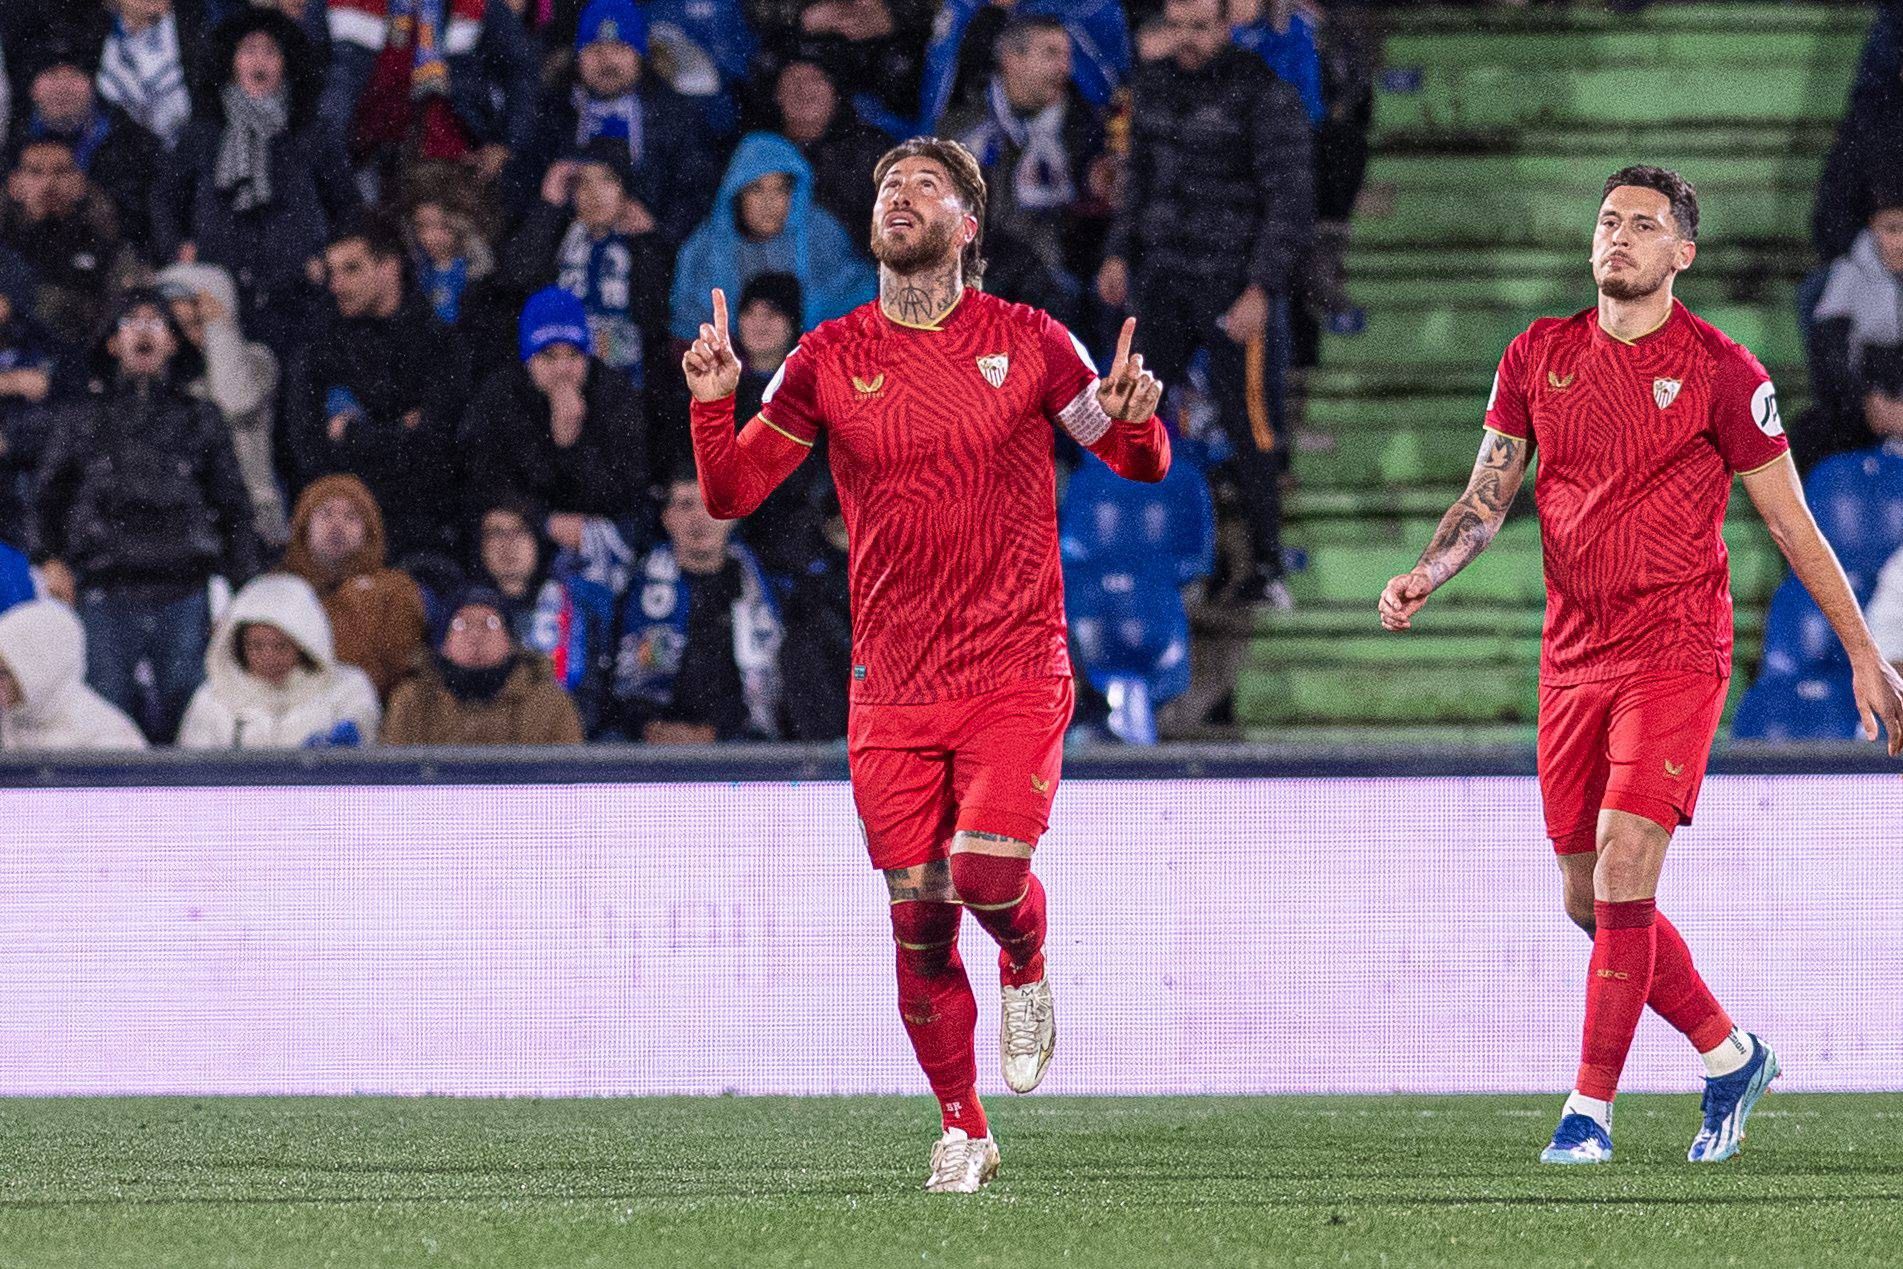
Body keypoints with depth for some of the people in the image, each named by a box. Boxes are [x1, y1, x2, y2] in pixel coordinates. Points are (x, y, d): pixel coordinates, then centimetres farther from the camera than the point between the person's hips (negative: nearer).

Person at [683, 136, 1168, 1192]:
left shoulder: (1029, 344, 1)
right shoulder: (829, 359, 4)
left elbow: (1142, 465, 9)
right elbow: (730, 493, 5)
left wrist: (1133, 417, -15)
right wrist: (712, 403, -14)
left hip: (1015, 670, -2)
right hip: (892, 686, 2)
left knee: (989, 876, -19)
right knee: (919, 916, 1)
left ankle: (1027, 967, 18)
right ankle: (961, 1131, 17)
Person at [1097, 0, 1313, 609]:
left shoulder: (1265, 94, -11)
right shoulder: (1155, 86, 9)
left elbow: (1291, 201, -13)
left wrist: (1261, 290, -19)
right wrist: (1119, 254, 10)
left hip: (1237, 282, -6)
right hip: (1163, 279, 6)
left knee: (1248, 423, -4)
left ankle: (1268, 570, 2)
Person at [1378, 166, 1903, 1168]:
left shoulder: (1720, 372, -4)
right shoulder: (1539, 356, 8)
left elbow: (1791, 524, 1)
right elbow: (1488, 495, 11)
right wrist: (1423, 576, -8)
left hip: (1674, 655, -5)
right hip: (1572, 660, 5)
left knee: (1623, 870, -18)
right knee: (1591, 902, 8)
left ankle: (1590, 1111, -12)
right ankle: (1731, 1057, 28)